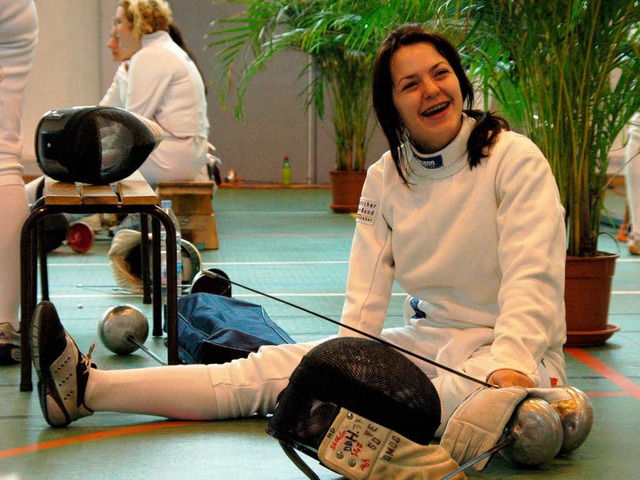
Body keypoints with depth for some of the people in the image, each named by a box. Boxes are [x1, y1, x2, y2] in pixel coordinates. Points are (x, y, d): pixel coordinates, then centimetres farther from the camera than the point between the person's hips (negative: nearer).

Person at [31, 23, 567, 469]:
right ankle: (86, 387, -14)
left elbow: (531, 278, -20)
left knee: (461, 394, -40)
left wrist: (510, 366, -35)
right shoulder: (385, 177, 4)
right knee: (270, 369, -8)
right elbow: (367, 289, -1)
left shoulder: (515, 159, -11)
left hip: (510, 352, -2)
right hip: (426, 340, 3)